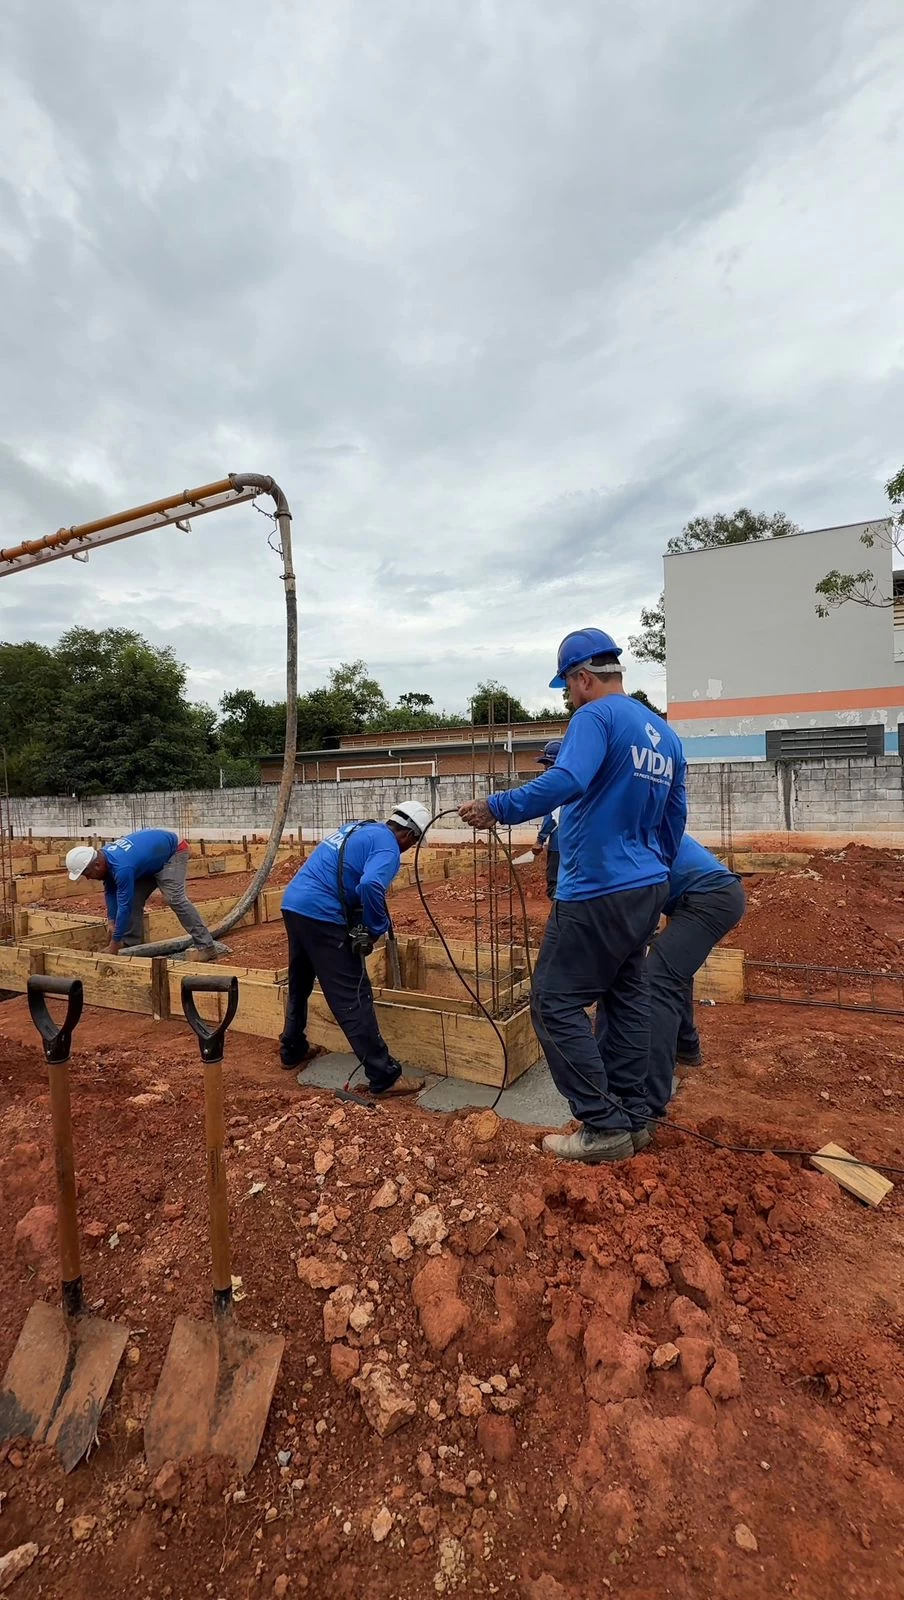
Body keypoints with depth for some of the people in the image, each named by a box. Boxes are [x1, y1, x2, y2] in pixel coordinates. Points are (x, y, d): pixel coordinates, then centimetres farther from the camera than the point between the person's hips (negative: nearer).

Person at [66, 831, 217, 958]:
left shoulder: (121, 868, -36)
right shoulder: (104, 857, -9)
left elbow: (124, 906, -30)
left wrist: (114, 945, -22)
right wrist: (111, 922, -4)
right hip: (153, 857, 10)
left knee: (174, 898, -23)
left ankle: (207, 947, -25)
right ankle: (132, 945, 11)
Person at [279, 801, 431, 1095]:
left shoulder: (358, 829, 20)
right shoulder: (388, 846, -7)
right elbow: (370, 885, -27)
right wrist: (376, 929, -11)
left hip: (293, 904, 9)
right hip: (321, 916, -9)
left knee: (299, 985, 26)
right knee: (353, 998, -4)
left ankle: (292, 1049, 44)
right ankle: (385, 1077, 2)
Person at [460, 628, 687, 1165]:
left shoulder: (597, 716, -12)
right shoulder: (665, 732, 14)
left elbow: (567, 780, -31)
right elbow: (674, 819, 19)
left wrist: (496, 808, -23)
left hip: (597, 890, -9)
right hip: (646, 889, 9)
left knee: (556, 1004, 0)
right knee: (627, 998, 17)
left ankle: (605, 1128, 7)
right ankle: (634, 1118, 26)